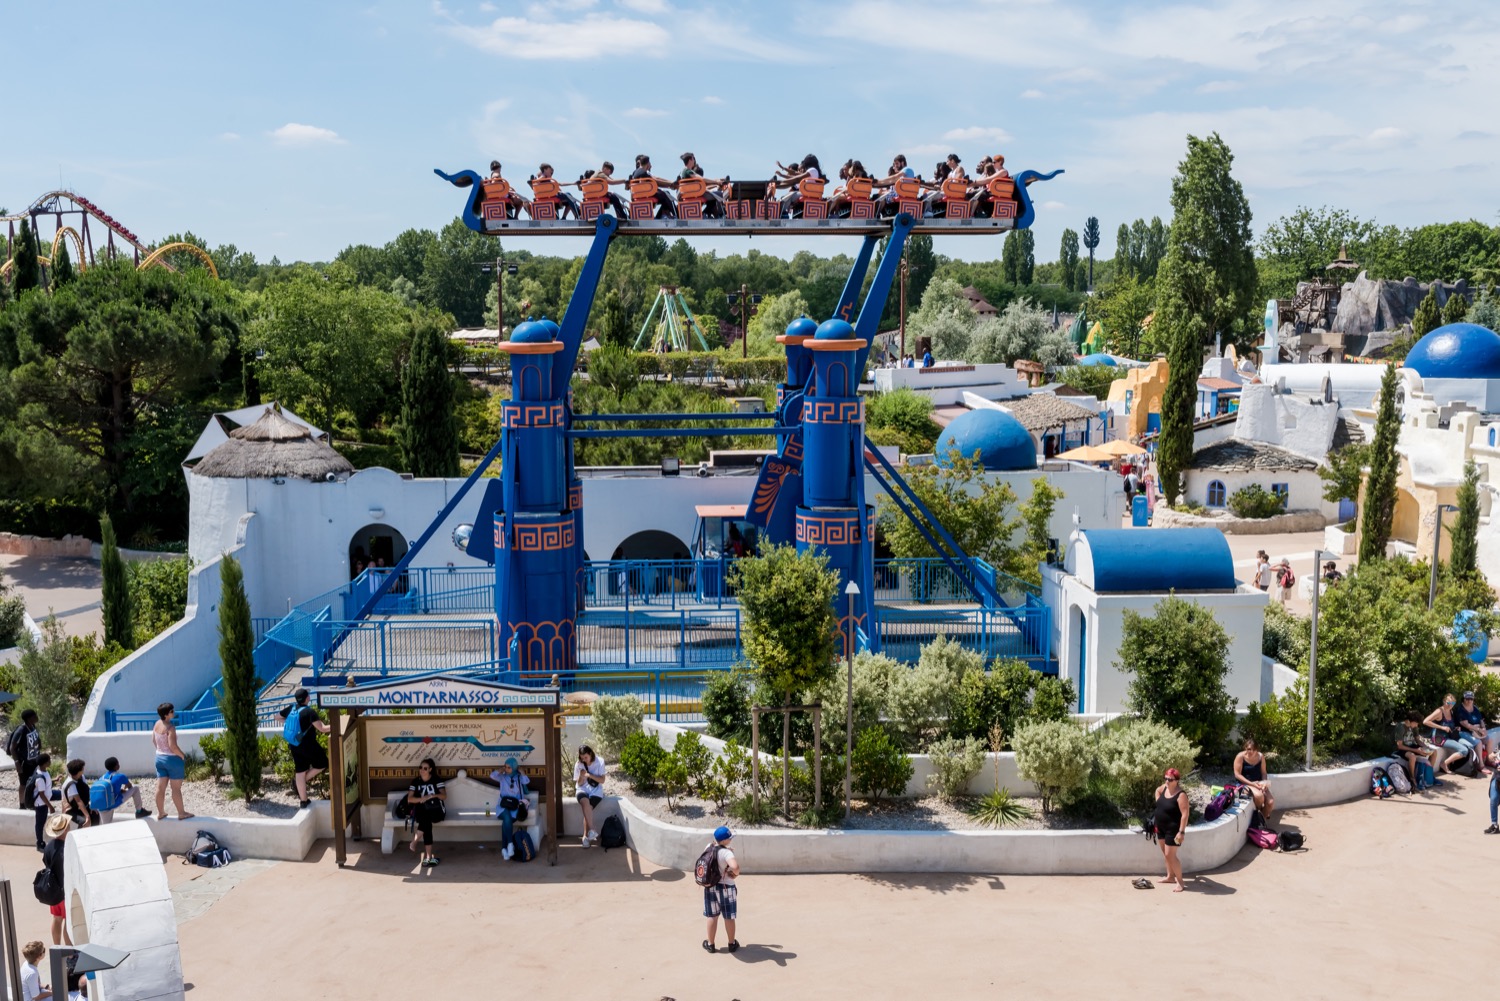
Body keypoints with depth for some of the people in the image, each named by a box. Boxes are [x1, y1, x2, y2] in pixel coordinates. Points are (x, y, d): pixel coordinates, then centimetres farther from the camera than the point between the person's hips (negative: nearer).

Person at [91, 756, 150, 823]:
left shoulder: (102, 778, 10)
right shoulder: (120, 776, -5)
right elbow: (130, 786, 14)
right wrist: (123, 789, 35)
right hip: (114, 803, -5)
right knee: (135, 789, 10)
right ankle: (139, 811, 20)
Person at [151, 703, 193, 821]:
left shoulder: (157, 724, 2)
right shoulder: (170, 727, -22)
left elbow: (153, 741, 12)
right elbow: (173, 746, -25)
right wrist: (183, 756, -11)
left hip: (160, 757, 8)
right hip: (172, 758, -8)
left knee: (160, 787, 12)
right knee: (176, 788, 2)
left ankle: (160, 812, 21)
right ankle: (181, 813, 10)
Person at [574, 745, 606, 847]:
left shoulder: (599, 762, -5)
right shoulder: (578, 765, 0)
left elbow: (602, 780, -6)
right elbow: (578, 783, 4)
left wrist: (590, 775, -20)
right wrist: (581, 777, -18)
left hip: (596, 791, -1)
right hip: (583, 790, 1)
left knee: (587, 808, -29)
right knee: (585, 802, -35)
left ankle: (586, 836, -21)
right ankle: (592, 831, -34)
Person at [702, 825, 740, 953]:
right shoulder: (726, 852, -26)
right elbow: (734, 867, -43)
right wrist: (736, 873, -21)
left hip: (710, 887, 5)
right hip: (726, 887, -5)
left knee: (712, 916, 17)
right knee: (729, 917, 13)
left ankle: (710, 944, 27)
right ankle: (732, 944, 28)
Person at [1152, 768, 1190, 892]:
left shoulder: (1181, 795, -24)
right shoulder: (1163, 788, 0)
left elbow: (1185, 814, -26)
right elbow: (1157, 791, 25)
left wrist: (1181, 832, -28)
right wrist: (1159, 803, 12)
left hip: (1172, 829, -8)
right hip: (1161, 826, 8)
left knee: (1170, 855, -7)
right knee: (1166, 854, 18)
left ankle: (1180, 881, 3)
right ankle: (1170, 876, 32)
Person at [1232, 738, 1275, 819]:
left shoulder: (1261, 757, -1)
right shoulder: (1240, 757, -13)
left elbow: (1263, 772, 7)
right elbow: (1237, 774, -14)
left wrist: (1264, 783, -14)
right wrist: (1251, 783, -21)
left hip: (1258, 784, 4)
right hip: (1246, 783, -4)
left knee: (1271, 802, -17)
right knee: (1259, 796, -34)